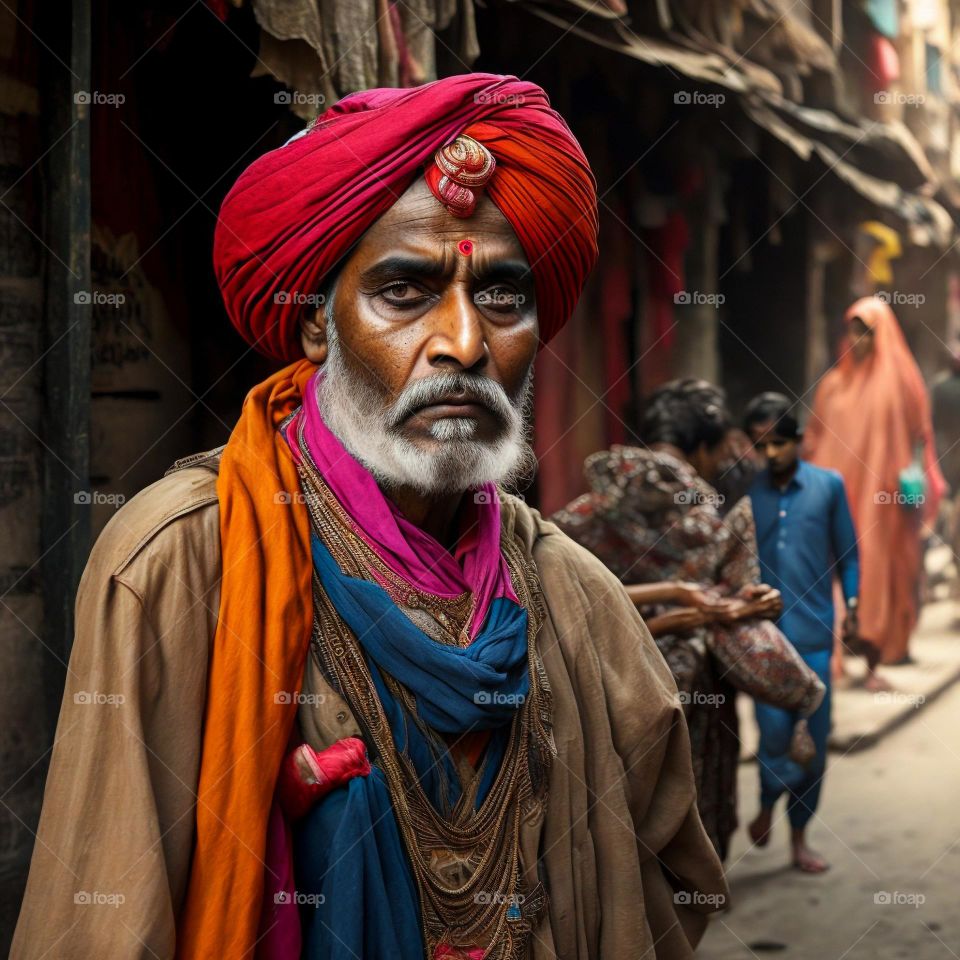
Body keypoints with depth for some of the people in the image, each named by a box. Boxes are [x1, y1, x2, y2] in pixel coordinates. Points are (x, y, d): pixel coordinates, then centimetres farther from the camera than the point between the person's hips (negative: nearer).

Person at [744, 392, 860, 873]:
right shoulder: (745, 491, 2)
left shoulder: (829, 485, 2)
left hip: (814, 633, 1)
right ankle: (767, 806, 21)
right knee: (774, 731, -9)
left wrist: (851, 605, 2)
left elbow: (847, 551, 9)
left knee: (814, 740, 6)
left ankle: (799, 836, 23)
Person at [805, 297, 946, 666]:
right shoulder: (835, 383, 11)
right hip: (840, 487, 2)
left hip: (884, 492, -2)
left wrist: (913, 474, -8)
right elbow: (816, 436, 12)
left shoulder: (899, 380, 3)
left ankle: (889, 640, 9)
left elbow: (918, 431, 2)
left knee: (884, 562, 1)